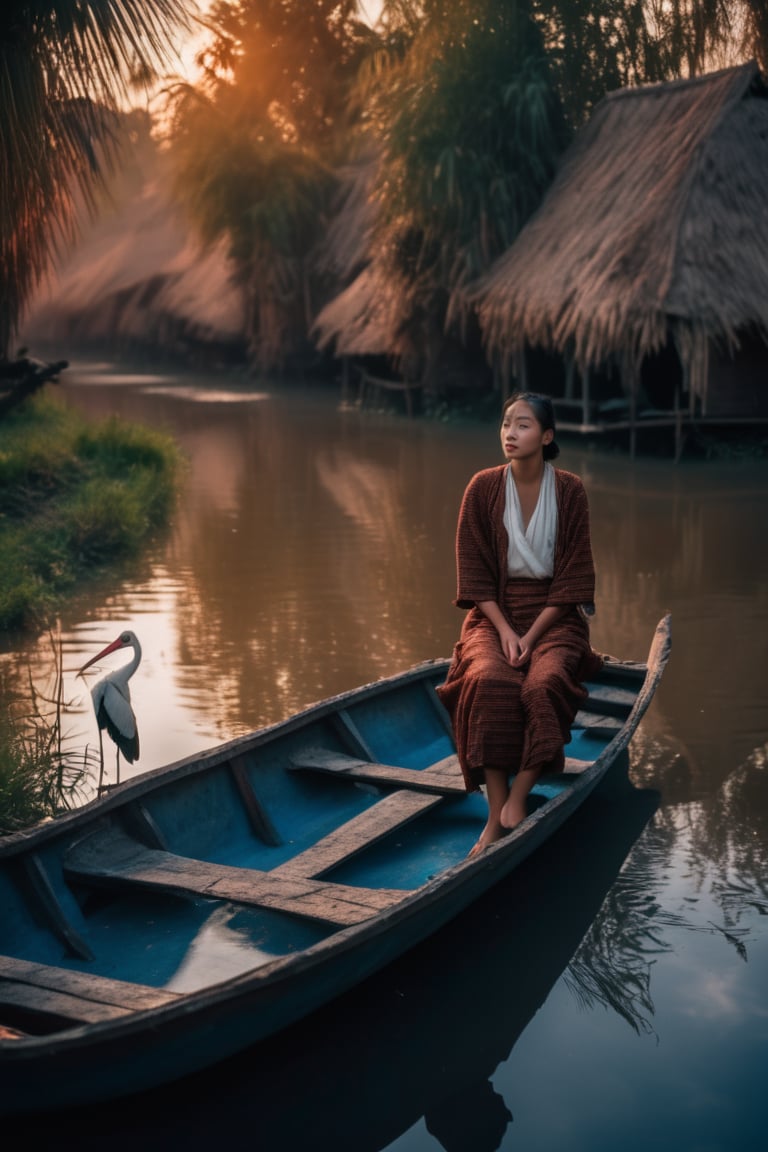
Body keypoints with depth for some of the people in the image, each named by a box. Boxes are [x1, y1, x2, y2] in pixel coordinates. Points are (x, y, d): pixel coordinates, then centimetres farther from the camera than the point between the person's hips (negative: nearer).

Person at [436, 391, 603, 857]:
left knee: (544, 683, -32)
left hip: (554, 613, -1)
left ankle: (517, 803, -24)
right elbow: (473, 571, -1)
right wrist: (504, 630, -14)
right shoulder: (483, 487, -2)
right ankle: (497, 814, -27)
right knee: (487, 682, -30)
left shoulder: (570, 491, -4)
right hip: (494, 611, 1)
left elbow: (573, 574, -5)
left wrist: (531, 635, -15)